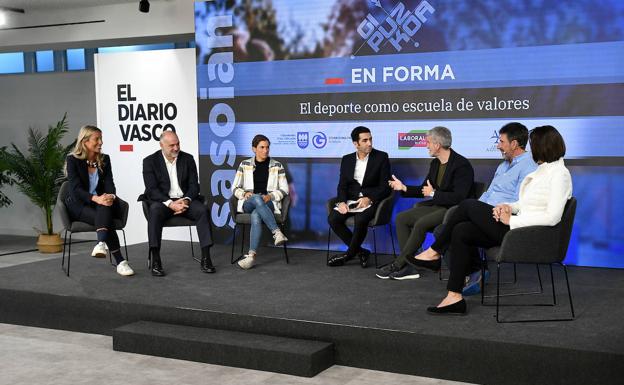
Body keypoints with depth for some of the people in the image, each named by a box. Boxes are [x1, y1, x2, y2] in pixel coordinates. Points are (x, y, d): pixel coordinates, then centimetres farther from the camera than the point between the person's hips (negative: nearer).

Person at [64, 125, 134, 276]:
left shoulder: (104, 159, 10)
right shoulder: (72, 160, -3)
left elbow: (109, 183, -1)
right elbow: (76, 188, -15)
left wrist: (110, 196, -26)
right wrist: (96, 198, -34)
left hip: (100, 202, 3)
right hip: (78, 205, -3)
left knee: (105, 208, -37)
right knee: (104, 218, -35)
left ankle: (102, 243, -62)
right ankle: (120, 261, -45)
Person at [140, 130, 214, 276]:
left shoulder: (188, 159, 7)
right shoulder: (150, 161, 0)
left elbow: (194, 185, 4)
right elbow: (152, 189, -9)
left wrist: (186, 201, -16)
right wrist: (170, 203, -23)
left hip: (185, 200, 2)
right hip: (162, 201, -2)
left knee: (202, 210, -27)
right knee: (155, 211, -36)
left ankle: (205, 258, -26)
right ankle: (155, 260, -35)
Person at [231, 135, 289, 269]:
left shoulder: (277, 166, 9)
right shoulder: (244, 165, 11)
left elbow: (284, 189, 7)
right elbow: (235, 187, 12)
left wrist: (270, 196, -12)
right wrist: (244, 193, -10)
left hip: (269, 203, 0)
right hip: (248, 204, 0)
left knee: (256, 216, -38)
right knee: (257, 198, -40)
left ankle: (252, 255, -44)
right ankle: (277, 232, -45)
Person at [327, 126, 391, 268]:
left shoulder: (381, 157, 0)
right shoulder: (347, 160, 12)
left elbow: (385, 187, -4)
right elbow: (342, 185, 8)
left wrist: (369, 199, -20)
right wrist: (342, 202, -13)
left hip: (371, 200, -4)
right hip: (351, 200, 4)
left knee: (360, 220, -34)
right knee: (333, 218, -22)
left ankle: (350, 253, -8)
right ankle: (360, 251, -10)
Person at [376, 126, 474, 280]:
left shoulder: (462, 165, -15)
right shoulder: (435, 163, 11)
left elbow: (459, 197, -23)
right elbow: (424, 189, 20)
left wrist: (433, 194, -16)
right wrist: (404, 188, 7)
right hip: (437, 206, 9)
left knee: (421, 224, -29)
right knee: (401, 218, -4)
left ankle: (397, 265, -16)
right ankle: (408, 267, -8)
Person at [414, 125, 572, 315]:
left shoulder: (559, 173, -13)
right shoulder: (544, 169, 16)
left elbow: (552, 217, -22)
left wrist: (511, 220, -19)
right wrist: (509, 207, 0)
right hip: (518, 228, 9)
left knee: (468, 205, -9)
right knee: (461, 232, -4)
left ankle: (434, 251, 7)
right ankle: (454, 297, -4)